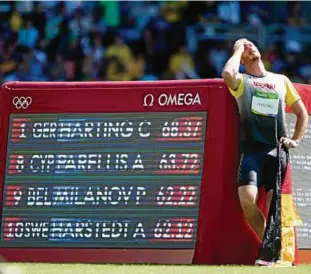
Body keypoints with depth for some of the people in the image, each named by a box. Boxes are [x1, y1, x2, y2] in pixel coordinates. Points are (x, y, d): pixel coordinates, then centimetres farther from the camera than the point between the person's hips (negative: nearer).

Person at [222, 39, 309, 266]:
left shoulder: (281, 80, 19)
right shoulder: (241, 81, 11)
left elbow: (302, 112, 24)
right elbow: (227, 74, -15)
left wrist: (296, 139, 9)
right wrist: (238, 50, 1)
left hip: (278, 149, 2)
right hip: (252, 148, -2)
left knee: (274, 205, -4)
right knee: (247, 199, -19)